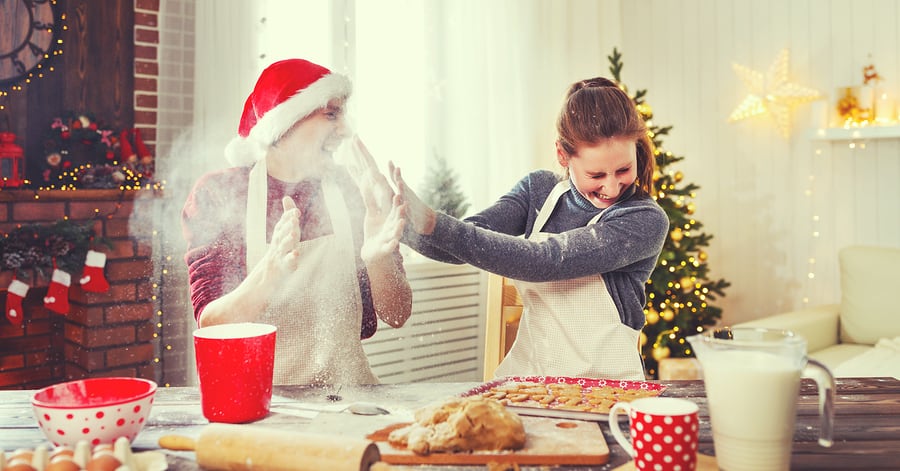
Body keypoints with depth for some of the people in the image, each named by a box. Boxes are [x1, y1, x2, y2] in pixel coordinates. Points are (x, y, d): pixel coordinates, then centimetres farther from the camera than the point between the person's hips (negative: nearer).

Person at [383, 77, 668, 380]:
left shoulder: (647, 221, -13)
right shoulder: (539, 189, 4)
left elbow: (542, 261, -23)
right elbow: (473, 238, -9)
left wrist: (433, 224, -30)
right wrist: (406, 224, -30)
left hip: (606, 388, -5)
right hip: (525, 380, 5)